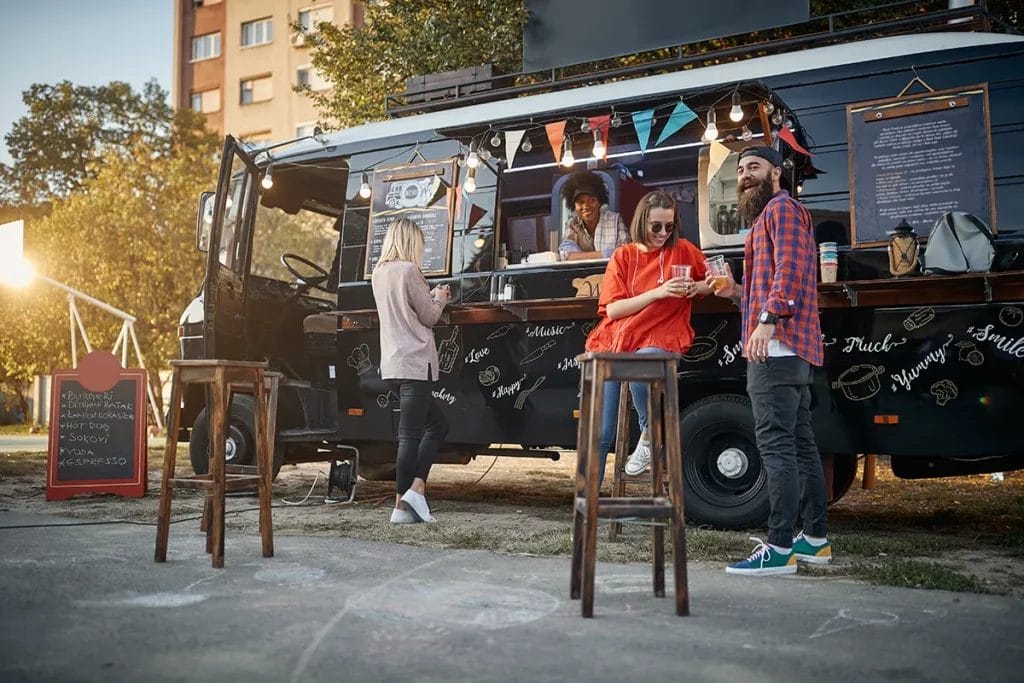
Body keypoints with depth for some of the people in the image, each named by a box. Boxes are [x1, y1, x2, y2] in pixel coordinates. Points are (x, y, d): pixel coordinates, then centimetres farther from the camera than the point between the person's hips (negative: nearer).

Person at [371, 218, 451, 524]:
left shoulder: (379, 273, 14)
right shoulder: (409, 270, -10)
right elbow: (429, 317, -5)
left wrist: (431, 297, 24)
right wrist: (439, 299, 13)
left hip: (392, 364, 9)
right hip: (415, 363, -9)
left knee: (437, 424, 14)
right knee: (410, 435, -5)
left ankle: (416, 486, 5)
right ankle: (402, 506, -2)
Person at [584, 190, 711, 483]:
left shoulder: (684, 250, 6)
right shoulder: (623, 256, 7)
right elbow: (612, 309, -3)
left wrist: (697, 287, -5)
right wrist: (657, 293, -14)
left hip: (661, 340, -1)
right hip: (616, 341, 2)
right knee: (601, 435, -3)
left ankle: (650, 435, -12)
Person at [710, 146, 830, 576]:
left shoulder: (782, 208, -2)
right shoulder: (769, 217, 30)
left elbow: (790, 270, -18)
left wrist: (767, 320, -28)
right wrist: (738, 293, 17)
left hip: (777, 344, -11)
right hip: (790, 347, 11)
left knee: (776, 444, -14)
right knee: (800, 443, 11)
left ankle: (779, 549, -14)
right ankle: (815, 538, 18)